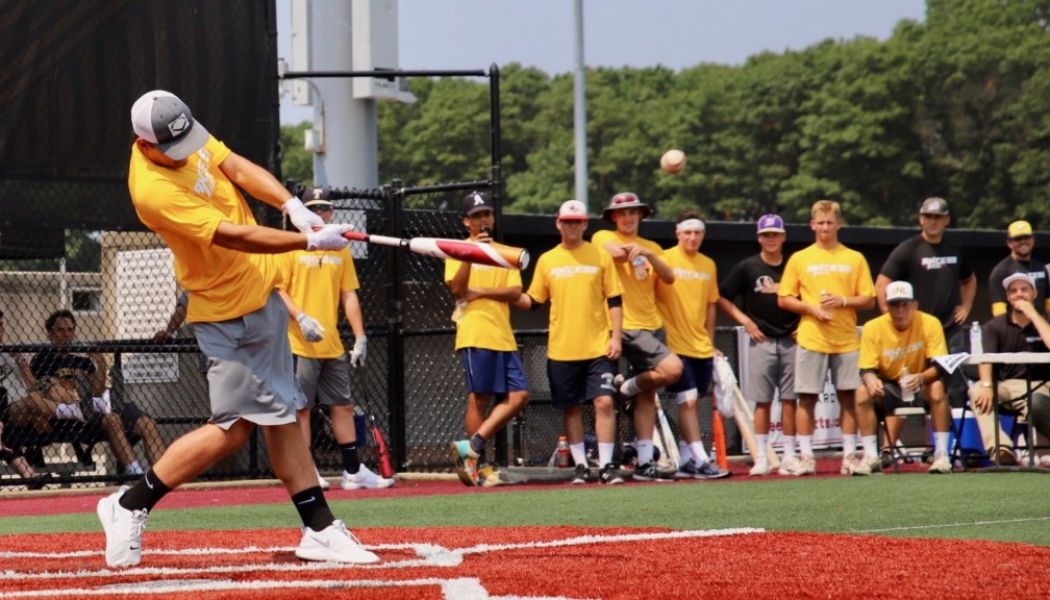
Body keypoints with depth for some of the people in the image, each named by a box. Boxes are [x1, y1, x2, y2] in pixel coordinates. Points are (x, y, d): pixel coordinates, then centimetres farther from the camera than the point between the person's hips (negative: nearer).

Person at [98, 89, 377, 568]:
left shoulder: (184, 136, -4)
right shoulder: (153, 190, -29)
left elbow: (238, 168, -5)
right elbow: (234, 237, -30)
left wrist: (292, 206, -21)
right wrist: (309, 241, -30)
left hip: (260, 292, 9)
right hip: (229, 313, -9)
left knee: (280, 415, 9)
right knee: (234, 426, -9)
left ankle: (320, 531, 11)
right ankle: (130, 506, 2)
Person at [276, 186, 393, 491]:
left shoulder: (340, 249, 13)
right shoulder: (291, 246, -3)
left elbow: (349, 296, 14)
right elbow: (278, 291, -8)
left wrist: (360, 337, 7)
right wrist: (301, 317, -22)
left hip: (333, 346, 6)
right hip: (300, 344, -6)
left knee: (344, 405, 7)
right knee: (301, 407, -3)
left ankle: (353, 471, 13)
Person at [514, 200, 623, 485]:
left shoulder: (600, 256, 4)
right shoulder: (547, 260, 8)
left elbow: (614, 301, 4)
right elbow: (533, 302, 10)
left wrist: (616, 337, -4)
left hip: (598, 347, -2)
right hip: (562, 350, 2)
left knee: (604, 402, -10)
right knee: (571, 408, 5)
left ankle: (606, 466, -7)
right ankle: (580, 466, 13)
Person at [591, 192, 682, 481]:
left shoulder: (651, 248, 17)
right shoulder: (603, 238, 2)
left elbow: (669, 277, 0)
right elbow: (616, 252, -21)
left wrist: (648, 254, -14)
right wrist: (635, 250, -5)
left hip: (651, 326, 6)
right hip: (626, 326, -6)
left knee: (646, 396, 6)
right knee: (672, 368, -23)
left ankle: (645, 462, 9)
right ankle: (627, 387, 2)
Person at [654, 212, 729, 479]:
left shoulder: (709, 265, 12)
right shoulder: (665, 258, -5)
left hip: (701, 347, 6)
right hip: (675, 345, -6)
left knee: (691, 404, 9)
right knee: (688, 401, -11)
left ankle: (684, 460, 16)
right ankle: (701, 461, -12)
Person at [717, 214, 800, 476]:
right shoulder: (747, 267, 2)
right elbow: (722, 298, 4)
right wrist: (744, 320, -5)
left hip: (790, 340, 1)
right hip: (761, 340, -1)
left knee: (789, 400, 1)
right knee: (762, 400, -2)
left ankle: (789, 456, 5)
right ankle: (761, 457, -1)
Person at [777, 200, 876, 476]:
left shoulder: (854, 259, 7)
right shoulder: (799, 259, 6)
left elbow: (868, 300, 6)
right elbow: (783, 299, 6)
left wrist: (843, 301, -12)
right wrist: (811, 309, -10)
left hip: (846, 340, 1)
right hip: (811, 338, -1)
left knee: (848, 397, 1)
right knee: (806, 397, -3)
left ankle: (849, 456, 6)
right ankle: (806, 457, 1)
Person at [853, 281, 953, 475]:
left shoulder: (930, 324, -15)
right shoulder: (873, 328, -11)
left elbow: (939, 366, -18)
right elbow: (866, 369, -12)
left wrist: (920, 378, -40)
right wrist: (870, 379, -37)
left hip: (921, 386, -2)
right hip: (888, 387, 2)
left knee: (938, 388, -34)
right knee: (863, 392, -27)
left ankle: (941, 455, -27)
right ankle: (871, 457, -20)